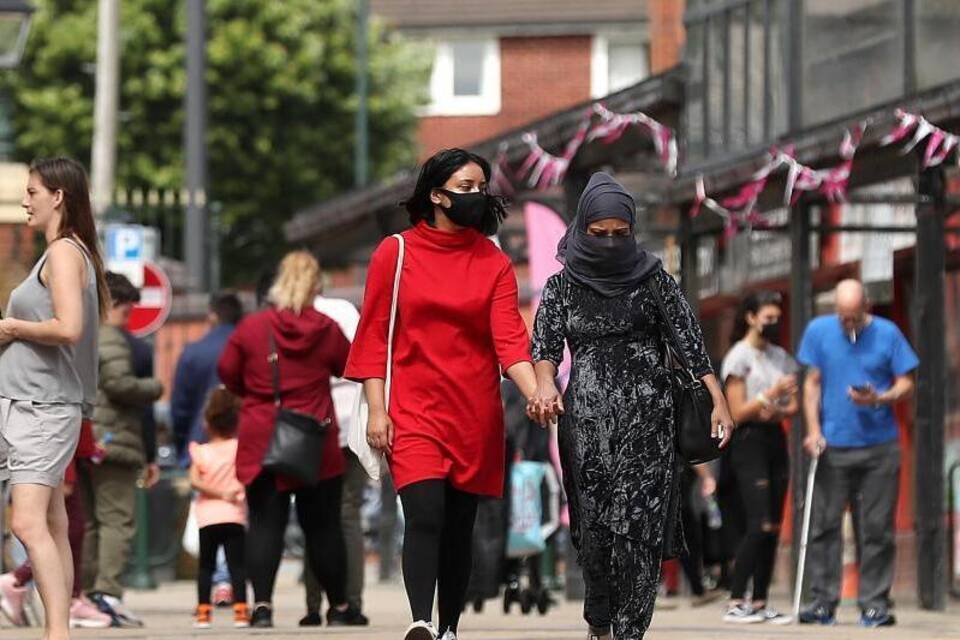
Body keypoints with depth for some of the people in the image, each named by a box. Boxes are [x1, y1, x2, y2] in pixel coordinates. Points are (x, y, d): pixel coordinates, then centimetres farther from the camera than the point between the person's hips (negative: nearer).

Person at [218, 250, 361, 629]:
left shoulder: (251, 327, -3)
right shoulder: (327, 330, -3)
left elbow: (227, 372, 6)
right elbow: (350, 367, 13)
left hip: (260, 442, 0)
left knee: (265, 523, 1)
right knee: (323, 525, 9)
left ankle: (262, 604, -14)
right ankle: (338, 607, 18)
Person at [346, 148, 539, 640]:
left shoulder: (495, 264, 7)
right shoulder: (395, 254, 2)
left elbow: (509, 337, -4)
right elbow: (374, 336, 2)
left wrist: (535, 393, -21)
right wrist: (376, 409, -5)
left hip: (475, 414, 3)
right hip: (413, 409, -3)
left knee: (460, 526, 7)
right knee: (425, 514, -20)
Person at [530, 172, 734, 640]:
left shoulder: (652, 277, 5)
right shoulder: (562, 285, 8)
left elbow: (688, 339, 2)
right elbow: (544, 344, -2)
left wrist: (718, 401, -7)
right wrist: (545, 383, -24)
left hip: (646, 418, -1)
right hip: (587, 419, 1)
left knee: (639, 523, -10)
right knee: (594, 523, 1)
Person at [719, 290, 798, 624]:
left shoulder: (781, 357, 14)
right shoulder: (738, 357, -5)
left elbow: (793, 406, 14)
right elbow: (738, 412, -9)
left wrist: (779, 411, -8)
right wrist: (772, 393, -20)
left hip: (776, 438, 7)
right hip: (748, 442, -7)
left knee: (773, 527, 3)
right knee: (760, 525, -15)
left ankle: (759, 603, 6)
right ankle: (735, 603, -12)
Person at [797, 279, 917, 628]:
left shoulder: (887, 333, 2)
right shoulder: (818, 331, 6)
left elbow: (906, 384, 4)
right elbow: (812, 383, 8)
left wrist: (879, 399, -16)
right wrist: (813, 430, -3)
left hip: (879, 446, -1)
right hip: (832, 445, 1)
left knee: (876, 529, 0)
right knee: (824, 524, -2)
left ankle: (875, 602, 5)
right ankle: (824, 601, 2)